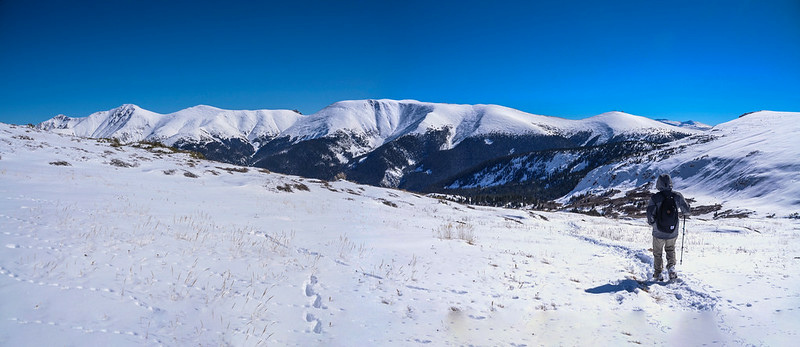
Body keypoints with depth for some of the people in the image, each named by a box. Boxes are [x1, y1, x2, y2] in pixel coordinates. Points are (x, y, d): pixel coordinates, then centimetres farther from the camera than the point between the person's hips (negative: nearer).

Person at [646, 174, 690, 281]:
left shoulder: (655, 198, -17)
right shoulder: (677, 196, -11)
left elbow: (650, 215, -16)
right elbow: (686, 211, 0)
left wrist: (651, 222, 6)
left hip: (658, 233, -2)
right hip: (673, 233, 2)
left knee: (657, 253, 21)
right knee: (670, 249, 30)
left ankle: (658, 274, 28)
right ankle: (671, 267, 12)